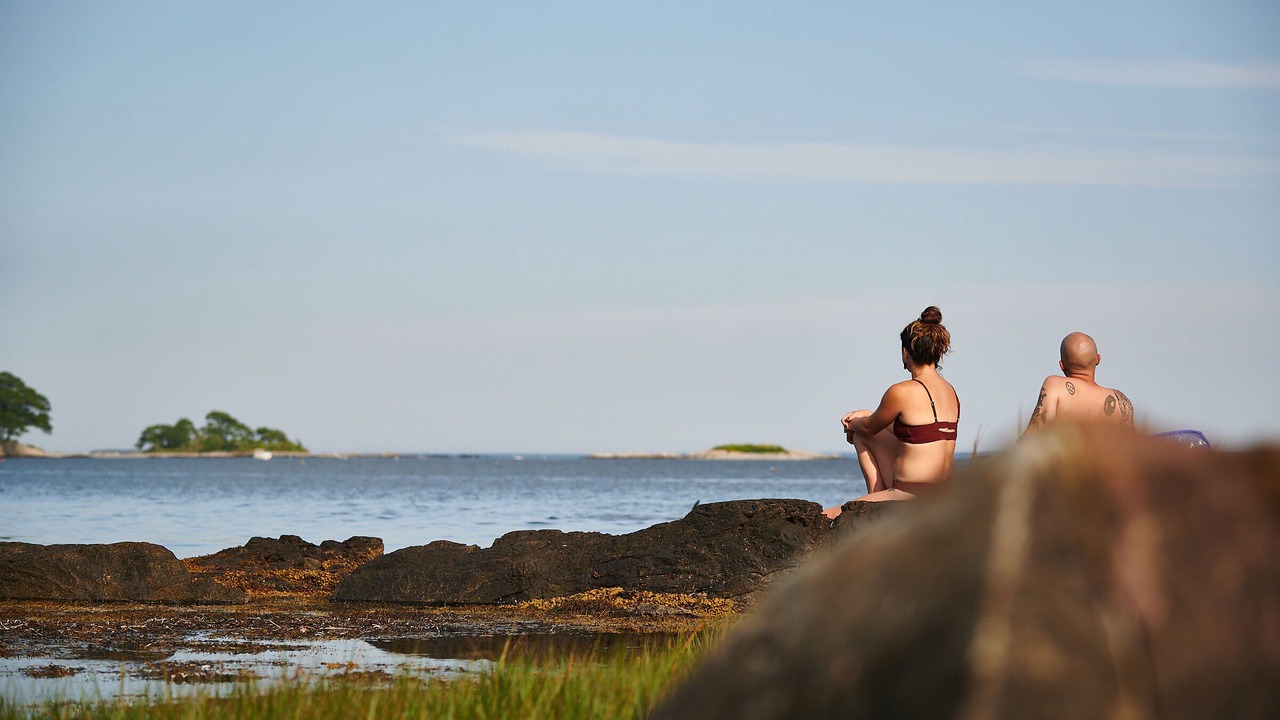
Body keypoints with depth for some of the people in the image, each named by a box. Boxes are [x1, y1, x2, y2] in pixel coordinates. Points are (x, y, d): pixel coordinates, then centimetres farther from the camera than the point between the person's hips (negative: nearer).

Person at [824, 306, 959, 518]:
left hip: (913, 499, -8)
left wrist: (852, 425, 25)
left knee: (826, 517, 2)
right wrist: (865, 415, 27)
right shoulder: (949, 390, 8)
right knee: (861, 434, 23)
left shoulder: (902, 392, -16)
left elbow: (870, 428, 2)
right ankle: (878, 495, 23)